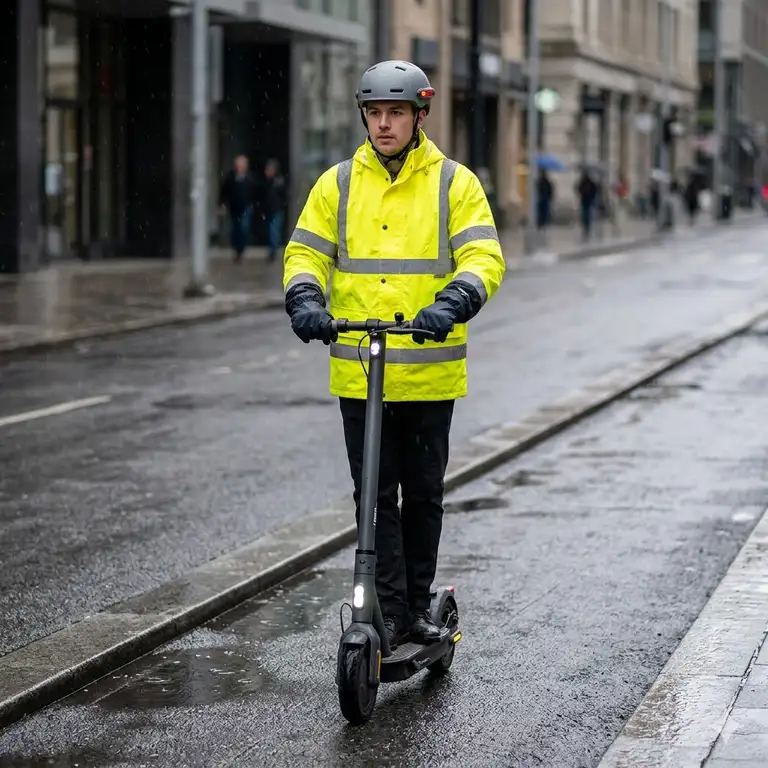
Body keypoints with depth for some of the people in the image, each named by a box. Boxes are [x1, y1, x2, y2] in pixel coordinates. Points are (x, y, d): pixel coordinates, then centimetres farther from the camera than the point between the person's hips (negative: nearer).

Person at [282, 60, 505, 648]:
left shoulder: (454, 183, 1)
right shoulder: (338, 184, 6)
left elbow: (483, 258, -8)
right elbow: (306, 252, 6)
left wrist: (452, 303, -27)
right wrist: (305, 299, -15)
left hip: (431, 372, -1)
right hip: (358, 372, 1)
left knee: (424, 492, 10)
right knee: (375, 494, 1)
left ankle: (418, 605, 23)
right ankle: (389, 611, 6)